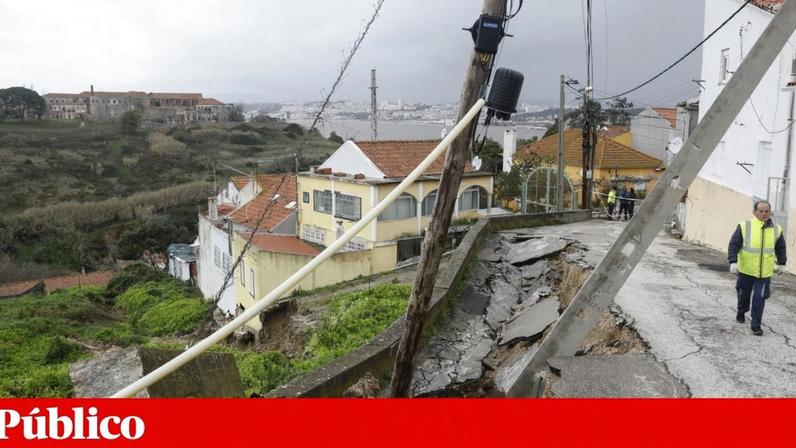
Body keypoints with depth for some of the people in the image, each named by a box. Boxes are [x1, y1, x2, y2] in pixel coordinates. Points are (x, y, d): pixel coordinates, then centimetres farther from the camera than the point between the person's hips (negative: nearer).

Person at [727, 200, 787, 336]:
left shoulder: (776, 229, 0)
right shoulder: (744, 226, -10)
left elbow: (781, 248, 16)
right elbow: (733, 245, -9)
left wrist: (780, 263, 22)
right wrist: (733, 262, -17)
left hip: (764, 273, 1)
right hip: (746, 270, -1)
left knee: (759, 298, -4)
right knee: (744, 294, 16)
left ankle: (756, 326, 5)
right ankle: (741, 312, 44)